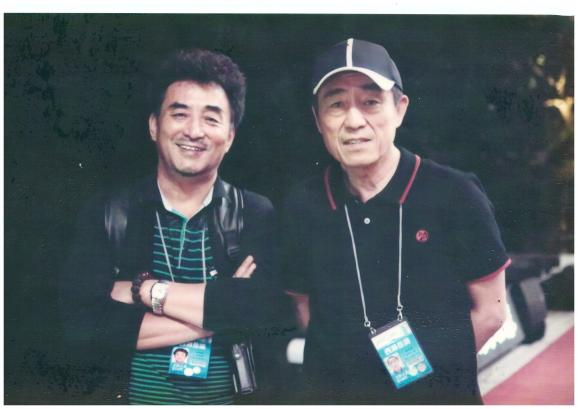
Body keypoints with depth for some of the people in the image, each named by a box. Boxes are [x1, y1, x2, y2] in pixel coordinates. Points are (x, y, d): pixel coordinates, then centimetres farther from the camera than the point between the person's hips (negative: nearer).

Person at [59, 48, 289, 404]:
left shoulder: (260, 217, 0)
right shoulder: (106, 214, 1)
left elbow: (273, 311, -15)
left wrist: (145, 289, -12)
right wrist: (221, 309, -13)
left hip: (230, 399, 1)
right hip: (129, 397, 0)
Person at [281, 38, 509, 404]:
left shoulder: (456, 195, -16)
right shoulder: (302, 206, -7)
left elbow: (489, 311, -7)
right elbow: (304, 304, 4)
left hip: (440, 392, -2)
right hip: (332, 392, 3)